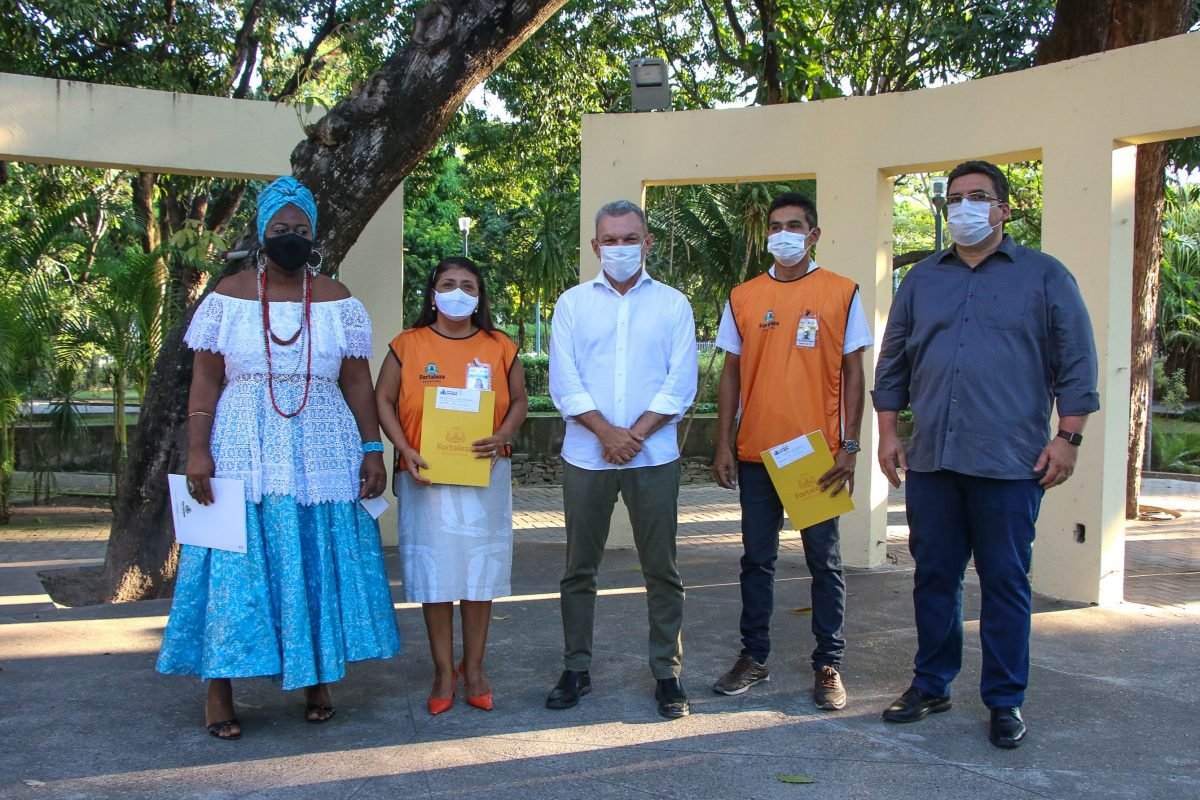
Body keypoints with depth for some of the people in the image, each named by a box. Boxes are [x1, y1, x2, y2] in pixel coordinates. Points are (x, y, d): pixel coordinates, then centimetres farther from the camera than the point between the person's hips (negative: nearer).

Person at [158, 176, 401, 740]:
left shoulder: (336, 299, 6)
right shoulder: (230, 294, 3)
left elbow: (357, 381, 5)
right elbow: (205, 378, 0)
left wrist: (372, 450, -1)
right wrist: (198, 450, -10)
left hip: (322, 454, 1)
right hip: (244, 454, -1)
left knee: (318, 562, 5)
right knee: (234, 565, -1)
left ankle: (317, 680, 18)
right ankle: (219, 689, 8)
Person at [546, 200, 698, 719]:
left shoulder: (672, 305, 6)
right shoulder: (572, 303, 7)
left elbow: (681, 384, -1)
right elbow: (563, 382, -1)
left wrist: (635, 434, -11)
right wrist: (607, 432, -12)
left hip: (653, 457, -1)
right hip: (585, 456, 1)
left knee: (661, 569, 3)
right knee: (580, 567, 7)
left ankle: (667, 672, 13)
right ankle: (576, 669, 18)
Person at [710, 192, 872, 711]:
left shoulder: (842, 293, 0)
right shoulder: (743, 298, 7)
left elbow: (853, 374, 0)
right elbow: (731, 375, 9)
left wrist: (849, 446, -7)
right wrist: (723, 445, 3)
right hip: (756, 453, 2)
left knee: (824, 561, 5)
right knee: (757, 559, 10)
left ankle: (828, 665, 15)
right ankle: (754, 657, 21)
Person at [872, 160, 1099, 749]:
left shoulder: (1044, 276, 5)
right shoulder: (921, 280, 14)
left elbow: (1077, 362, 2)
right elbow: (893, 362, 16)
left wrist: (1068, 436, -5)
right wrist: (888, 432, 9)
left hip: (1009, 461, -3)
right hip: (930, 459, 3)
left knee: (1005, 580, 3)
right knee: (933, 576, 10)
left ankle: (1004, 701, 15)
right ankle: (931, 685, 24)